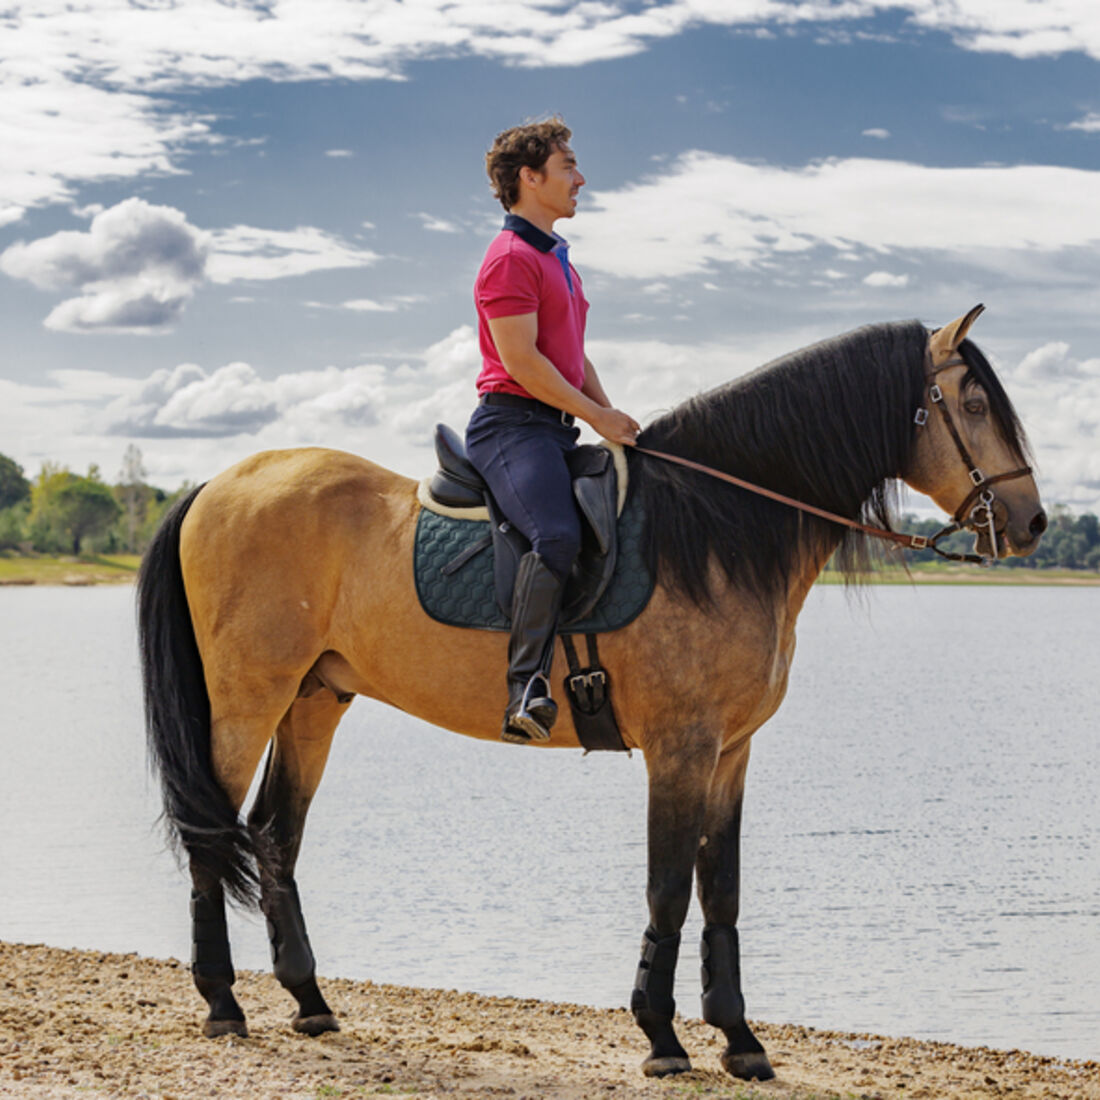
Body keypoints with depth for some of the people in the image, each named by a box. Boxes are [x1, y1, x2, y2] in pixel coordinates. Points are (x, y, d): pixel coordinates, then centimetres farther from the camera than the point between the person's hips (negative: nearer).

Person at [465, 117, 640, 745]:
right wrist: (598, 417, -12)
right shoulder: (511, 258, -8)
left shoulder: (559, 261, 25)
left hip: (559, 430, 11)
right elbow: (521, 361, -16)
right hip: (513, 425, -11)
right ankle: (527, 685, -35)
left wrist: (617, 421, 14)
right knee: (559, 536, -32)